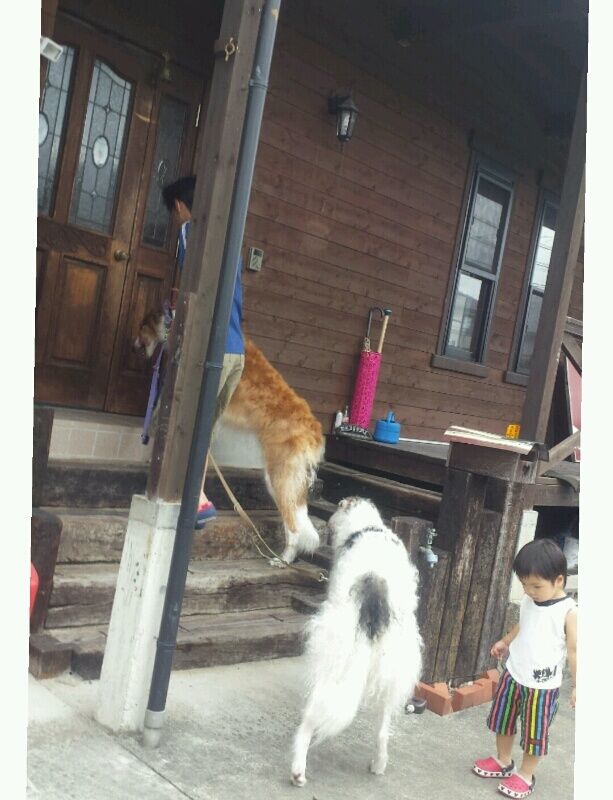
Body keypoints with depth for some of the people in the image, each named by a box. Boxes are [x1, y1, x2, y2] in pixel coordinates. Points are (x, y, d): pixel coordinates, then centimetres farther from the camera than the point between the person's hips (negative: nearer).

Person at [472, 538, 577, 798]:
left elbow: (574, 651, -16)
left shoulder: (569, 612, -20)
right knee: (502, 719, 20)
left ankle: (526, 776, 28)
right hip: (513, 675, 7)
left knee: (535, 732, 9)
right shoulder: (528, 602, -1)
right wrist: (505, 641, 28)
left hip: (542, 685, -7)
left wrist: (578, 685, -15)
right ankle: (503, 761, 41)